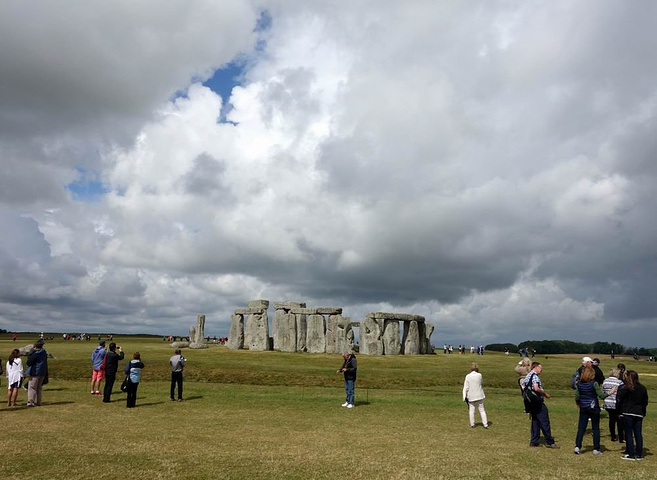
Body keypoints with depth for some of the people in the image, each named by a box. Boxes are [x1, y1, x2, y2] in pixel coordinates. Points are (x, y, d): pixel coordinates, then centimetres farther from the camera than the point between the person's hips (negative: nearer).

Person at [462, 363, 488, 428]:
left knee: (471, 410, 8)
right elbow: (479, 384, 10)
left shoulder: (468, 376, -8)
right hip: (479, 395, 1)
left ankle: (472, 424, 12)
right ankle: (485, 424, 9)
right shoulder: (479, 375, -6)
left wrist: (465, 396, -3)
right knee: (481, 410, 9)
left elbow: (466, 387, -7)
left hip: (471, 396, -1)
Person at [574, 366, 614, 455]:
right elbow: (601, 396, -11)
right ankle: (596, 449, 10)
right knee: (596, 428, 8)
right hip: (594, 408, -3)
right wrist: (610, 392, 1)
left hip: (583, 408, 3)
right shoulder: (594, 383, -13)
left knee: (581, 427, 6)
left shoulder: (579, 384, 0)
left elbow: (577, 397, 3)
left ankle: (577, 446, -2)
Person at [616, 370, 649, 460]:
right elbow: (645, 402, 12)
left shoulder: (625, 388, -11)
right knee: (638, 434, 10)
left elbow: (619, 400, -11)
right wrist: (643, 412, 19)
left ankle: (631, 454, 2)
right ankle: (639, 454, 14)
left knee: (629, 434, 1)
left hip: (628, 413, -5)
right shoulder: (642, 388, 6)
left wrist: (619, 411, 0)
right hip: (639, 414, 5)